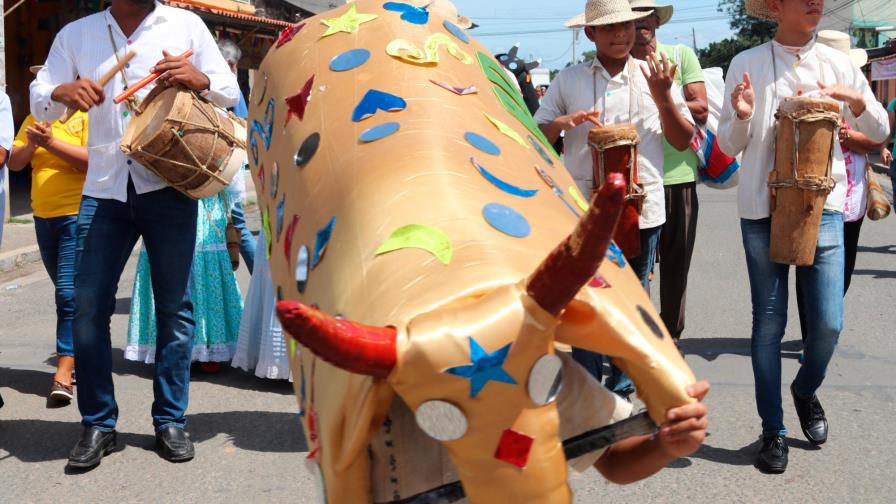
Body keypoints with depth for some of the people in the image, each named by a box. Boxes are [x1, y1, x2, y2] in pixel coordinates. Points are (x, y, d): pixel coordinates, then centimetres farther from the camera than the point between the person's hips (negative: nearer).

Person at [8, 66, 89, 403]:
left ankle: (64, 374, -12)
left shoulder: (88, 116, -6)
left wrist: (51, 143, -21)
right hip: (44, 217, 7)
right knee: (67, 291, 15)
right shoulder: (35, 119, 13)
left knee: (70, 292, -12)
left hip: (78, 215, -7)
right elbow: (14, 163, 11)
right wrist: (31, 144, -8)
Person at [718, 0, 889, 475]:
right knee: (769, 324, 4)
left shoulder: (838, 62, 6)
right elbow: (729, 146, 3)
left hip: (823, 207, 2)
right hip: (763, 208, -1)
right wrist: (741, 115, -18)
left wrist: (856, 99, -7)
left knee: (828, 322, -2)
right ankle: (773, 432, 16)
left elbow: (879, 132, 12)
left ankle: (806, 390, 30)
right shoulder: (747, 64, 0)